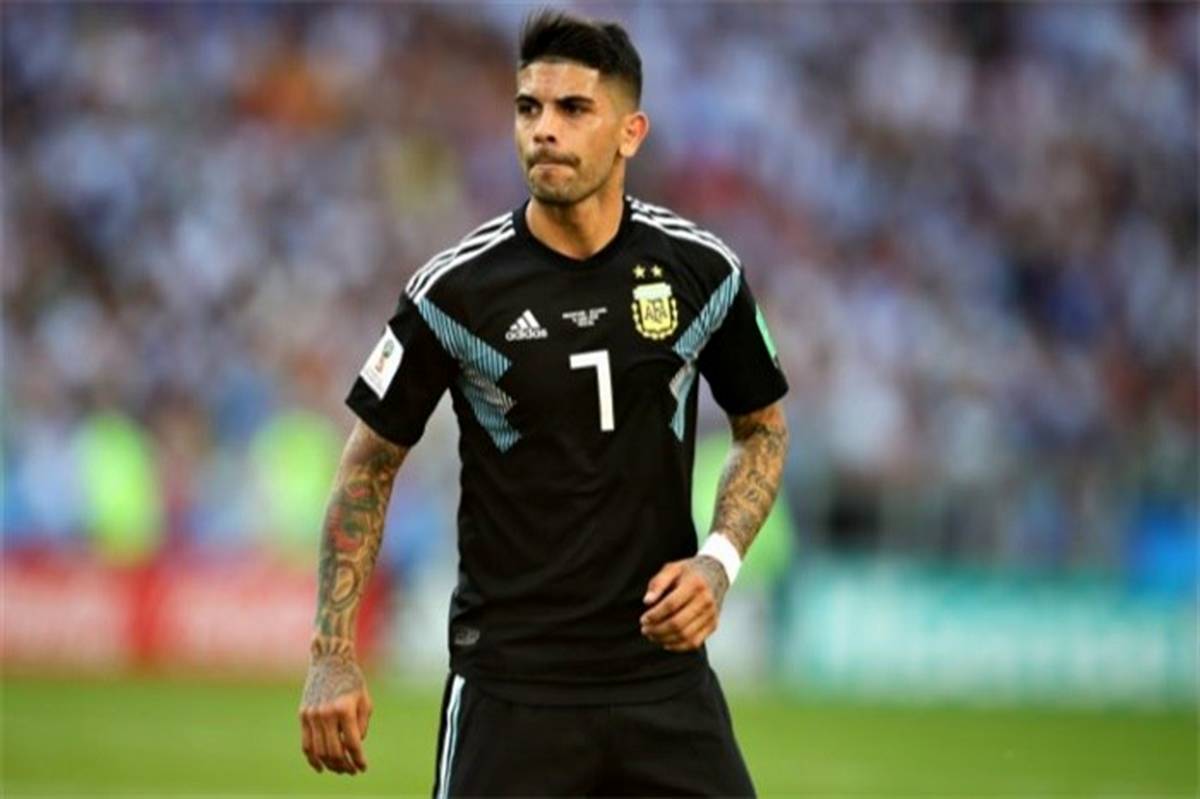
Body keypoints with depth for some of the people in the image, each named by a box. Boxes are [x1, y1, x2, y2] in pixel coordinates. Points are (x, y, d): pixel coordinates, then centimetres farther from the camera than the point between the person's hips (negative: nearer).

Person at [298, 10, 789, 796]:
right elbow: (370, 465, 3)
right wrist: (334, 655, -4)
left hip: (664, 667, 2)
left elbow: (763, 427, 14)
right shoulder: (454, 290, -8)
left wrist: (719, 560, -5)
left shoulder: (701, 270, -2)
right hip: (510, 682, -2)